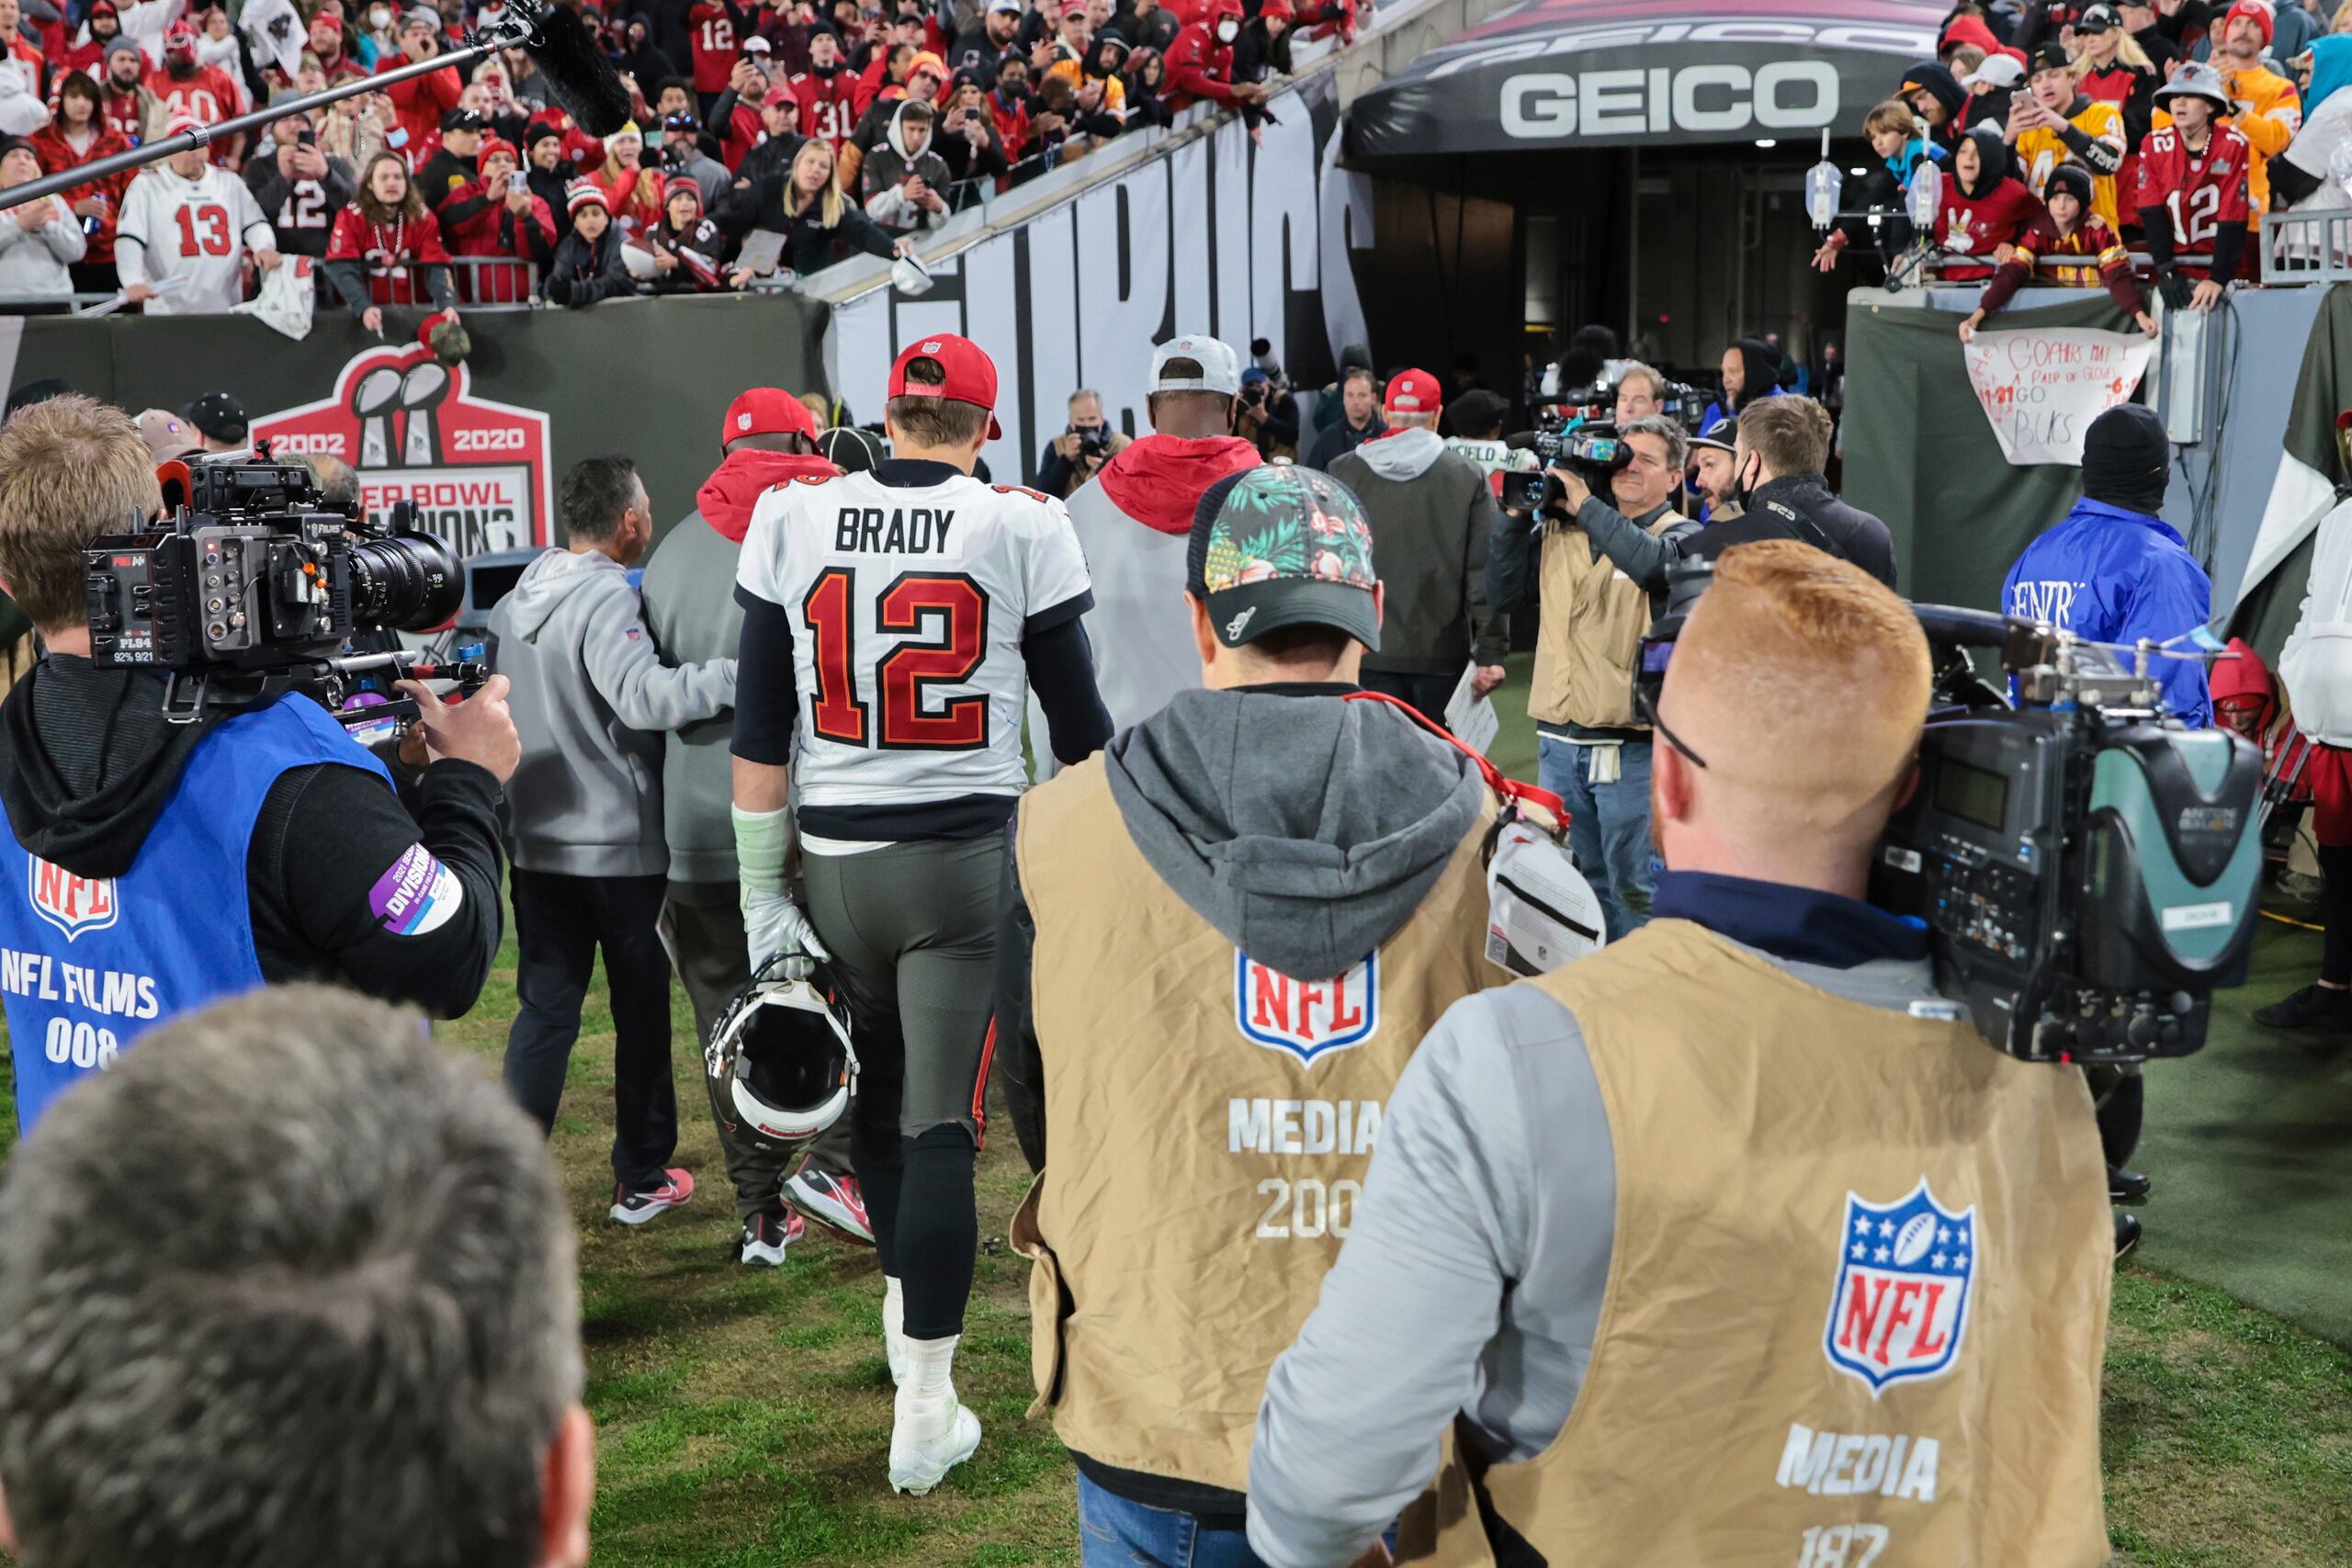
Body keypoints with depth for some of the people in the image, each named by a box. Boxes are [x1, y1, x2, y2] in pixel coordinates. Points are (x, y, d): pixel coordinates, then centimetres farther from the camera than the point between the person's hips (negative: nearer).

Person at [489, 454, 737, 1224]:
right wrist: (744, 672, -40)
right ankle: (641, 1179, 19)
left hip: (535, 842, 7)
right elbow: (644, 694, -35)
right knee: (641, 1011, 8)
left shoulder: (516, 599, 9)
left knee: (543, 1009, 10)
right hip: (621, 844, -6)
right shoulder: (608, 599, -17)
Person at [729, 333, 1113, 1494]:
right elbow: (1078, 723, 3)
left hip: (837, 860, 3)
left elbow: (761, 731, 3)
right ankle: (924, 1412, 7)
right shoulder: (1019, 529, -4)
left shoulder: (792, 521, 2)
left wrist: (761, 894, 9)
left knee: (877, 1094, 22)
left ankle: (907, 1304, 43)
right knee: (941, 1120, 1)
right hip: (968, 857, -2)